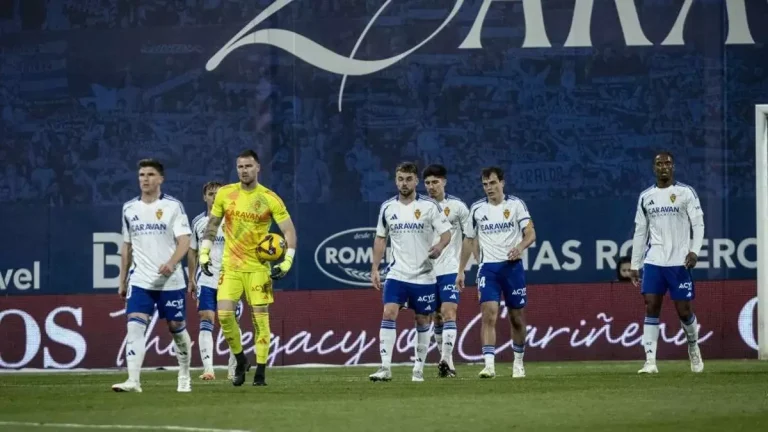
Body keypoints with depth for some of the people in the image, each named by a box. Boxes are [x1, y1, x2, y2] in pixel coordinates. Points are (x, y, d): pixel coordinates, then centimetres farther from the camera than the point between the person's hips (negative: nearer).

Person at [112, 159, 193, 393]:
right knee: (134, 327, -14)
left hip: (170, 281, -2)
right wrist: (122, 281, 18)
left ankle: (184, 377, 26)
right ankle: (133, 381, -20)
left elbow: (184, 241, -10)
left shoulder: (173, 206, -3)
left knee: (177, 328, 7)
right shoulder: (129, 209, 9)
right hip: (140, 281, 2)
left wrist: (172, 262, -28)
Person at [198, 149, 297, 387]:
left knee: (260, 318, -4)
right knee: (224, 313, -11)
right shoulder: (225, 194, 1)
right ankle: (241, 361, 11)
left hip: (258, 267, -2)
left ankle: (260, 373, 3)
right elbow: (212, 225, 12)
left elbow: (289, 231, -2)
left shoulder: (270, 199, -6)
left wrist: (286, 262, -11)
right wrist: (204, 253, 4)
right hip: (230, 266, 2)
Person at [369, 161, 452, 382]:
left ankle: (419, 369, 17)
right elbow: (380, 238, 14)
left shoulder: (429, 206, -5)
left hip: (424, 275, -1)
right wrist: (375, 269, 9)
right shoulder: (387, 207, 5)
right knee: (388, 314, -14)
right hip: (397, 273, 1)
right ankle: (385, 368, -15)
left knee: (422, 321, 6)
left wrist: (439, 246, -28)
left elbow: (446, 233, -5)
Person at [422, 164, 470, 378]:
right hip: (427, 271, 4)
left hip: (450, 270, -4)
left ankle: (446, 360, -23)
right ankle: (446, 361, 19)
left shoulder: (457, 206, -2)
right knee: (437, 318, 9)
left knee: (448, 313, -16)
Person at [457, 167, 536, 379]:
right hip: (488, 268, 1)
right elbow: (469, 241, 15)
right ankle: (489, 365, -21)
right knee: (489, 314, -16)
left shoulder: (516, 204, -1)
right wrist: (461, 271, 12)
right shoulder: (477, 209, 6)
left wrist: (520, 246, -28)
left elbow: (531, 233, -6)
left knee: (517, 318, 7)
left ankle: (518, 362, 25)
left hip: (512, 266, -1)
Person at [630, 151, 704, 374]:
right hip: (653, 262, 3)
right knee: (651, 308, -7)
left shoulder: (686, 193, 0)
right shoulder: (645, 197, 10)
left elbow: (698, 224, -3)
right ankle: (650, 361, -8)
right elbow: (640, 232, 14)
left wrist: (694, 250, -18)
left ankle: (693, 347, 29)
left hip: (679, 262, -3)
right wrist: (634, 265, 12)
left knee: (684, 311, 0)